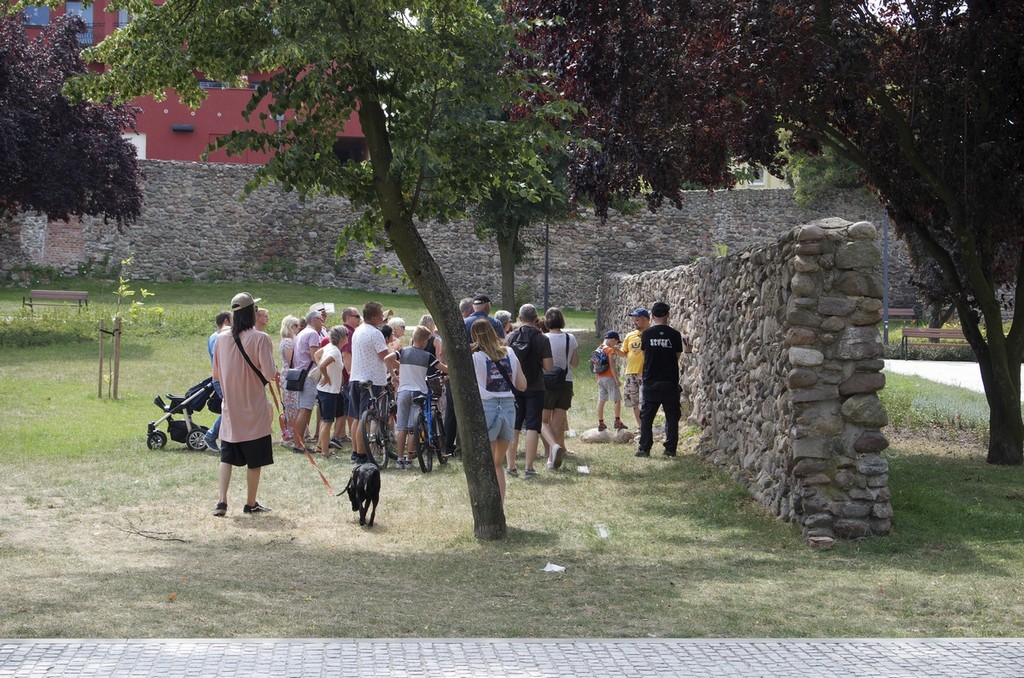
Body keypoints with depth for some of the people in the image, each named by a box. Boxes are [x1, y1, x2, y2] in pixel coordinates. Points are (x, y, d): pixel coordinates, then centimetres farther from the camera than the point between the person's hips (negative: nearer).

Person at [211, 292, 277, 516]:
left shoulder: (222, 339, -1)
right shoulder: (260, 339, -15)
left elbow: (216, 374, 8)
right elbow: (269, 374, -19)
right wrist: (276, 372, 3)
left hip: (230, 408, 4)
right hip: (254, 410, -4)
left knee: (227, 457, 9)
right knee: (254, 460, 9)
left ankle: (221, 501, -4)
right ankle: (251, 503, 17)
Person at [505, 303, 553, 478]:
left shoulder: (510, 338, -1)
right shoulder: (542, 339, -9)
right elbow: (548, 367, -12)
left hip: (513, 387, 3)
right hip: (535, 388, -3)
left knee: (513, 427, 9)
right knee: (532, 427, 1)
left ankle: (511, 465, 8)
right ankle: (529, 467, -2)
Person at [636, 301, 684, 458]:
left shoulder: (646, 333, -4)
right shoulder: (674, 334, -5)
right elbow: (677, 356, 4)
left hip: (650, 382, 0)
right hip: (670, 382, 0)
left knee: (646, 417, 6)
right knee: (672, 417, 7)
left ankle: (644, 448, 4)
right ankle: (670, 449, 6)